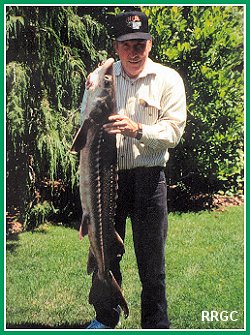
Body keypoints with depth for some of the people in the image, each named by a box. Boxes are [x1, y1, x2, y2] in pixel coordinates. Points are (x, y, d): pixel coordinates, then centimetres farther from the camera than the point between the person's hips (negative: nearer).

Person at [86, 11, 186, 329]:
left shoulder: (168, 79, -1)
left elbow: (173, 131, -9)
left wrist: (138, 130, -26)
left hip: (147, 178, -3)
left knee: (151, 261, 4)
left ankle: (156, 324, 22)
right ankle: (106, 318, 33)